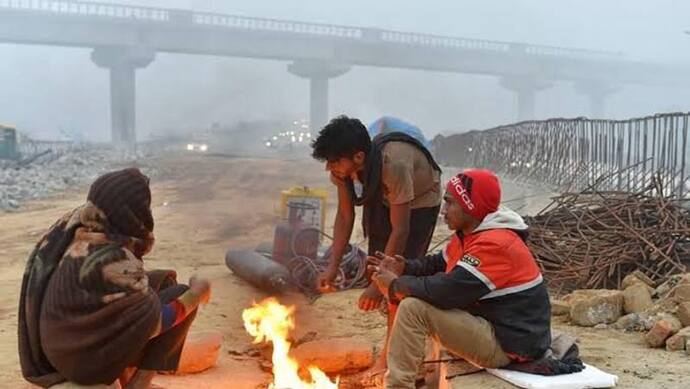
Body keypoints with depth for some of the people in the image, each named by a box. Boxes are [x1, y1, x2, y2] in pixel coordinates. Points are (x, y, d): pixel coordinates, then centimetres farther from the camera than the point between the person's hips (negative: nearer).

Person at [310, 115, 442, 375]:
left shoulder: (394, 165, -43)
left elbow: (400, 231, -37)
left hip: (421, 200, -6)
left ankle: (390, 353, 1)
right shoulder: (344, 165, -24)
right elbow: (345, 216, -15)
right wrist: (333, 267, -21)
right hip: (384, 198, 6)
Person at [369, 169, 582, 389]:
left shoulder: (495, 244, -24)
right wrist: (405, 268, -2)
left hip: (510, 343, -11)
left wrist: (396, 285, -15)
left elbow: (447, 291, -29)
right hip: (495, 326, 11)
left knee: (413, 308, -20)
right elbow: (439, 264, 17)